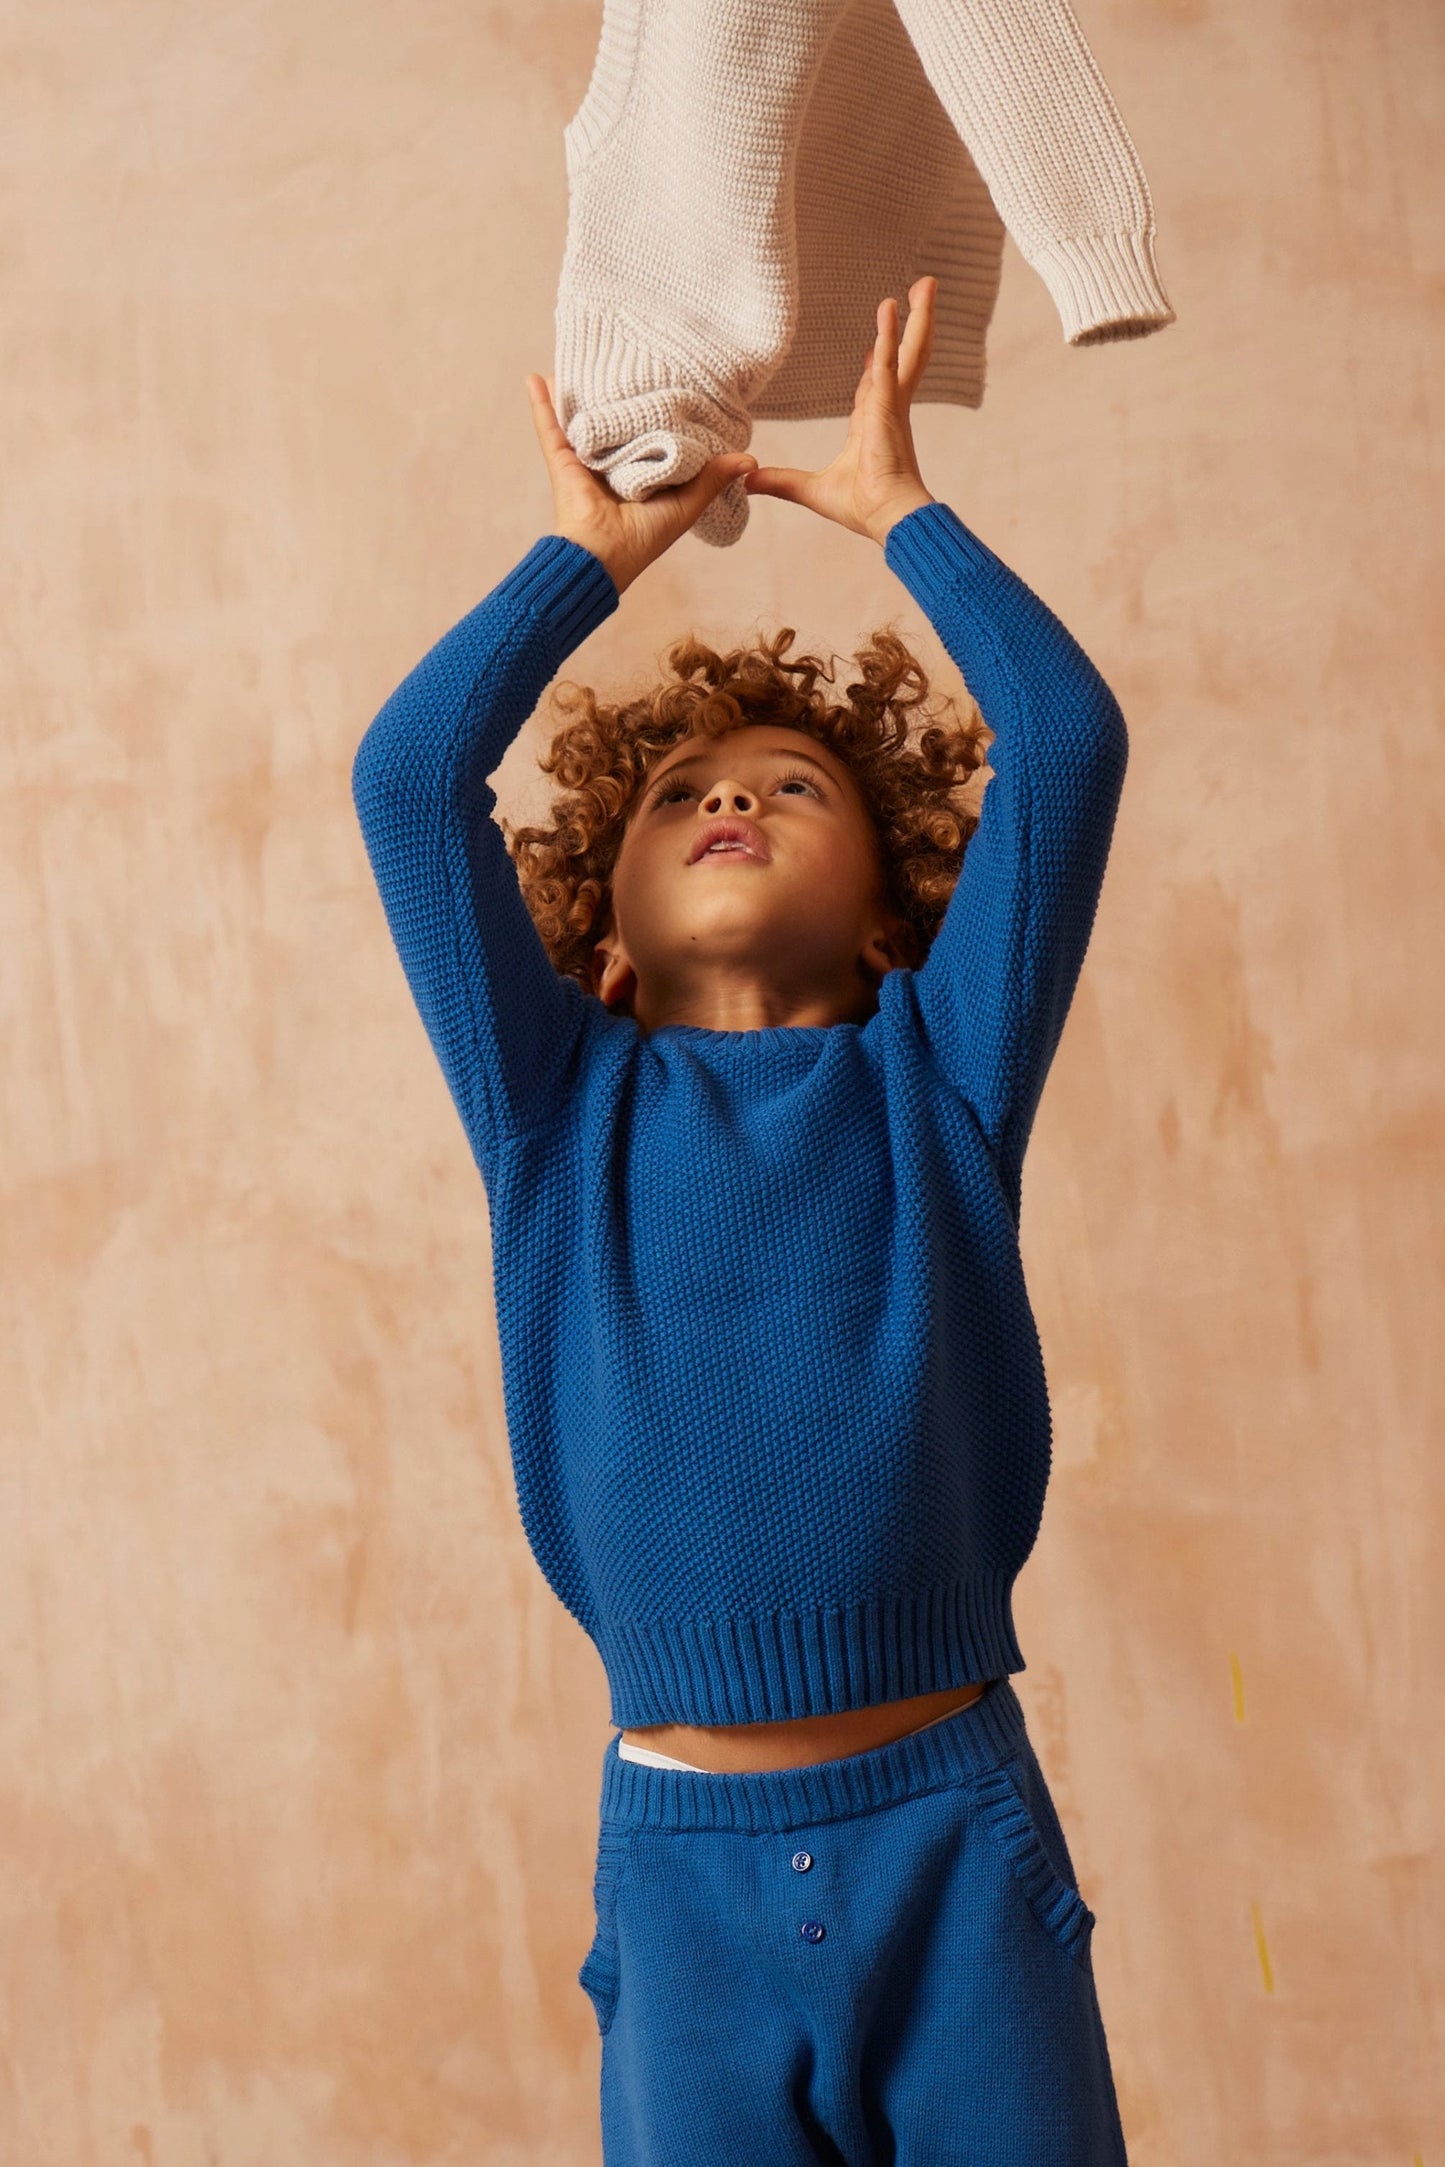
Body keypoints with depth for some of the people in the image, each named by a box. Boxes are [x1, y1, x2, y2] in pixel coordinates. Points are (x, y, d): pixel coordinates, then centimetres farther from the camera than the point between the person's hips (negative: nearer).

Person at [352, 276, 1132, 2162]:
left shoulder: (938, 1080, 8)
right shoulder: (566, 1114, 9)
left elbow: (1068, 736, 1)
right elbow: (411, 773, 3)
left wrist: (899, 506, 13)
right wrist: (594, 553, 15)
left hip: (960, 1841, 0)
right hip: (687, 1868, 0)